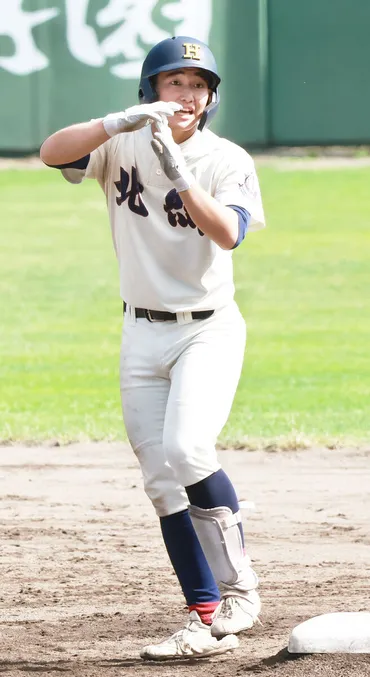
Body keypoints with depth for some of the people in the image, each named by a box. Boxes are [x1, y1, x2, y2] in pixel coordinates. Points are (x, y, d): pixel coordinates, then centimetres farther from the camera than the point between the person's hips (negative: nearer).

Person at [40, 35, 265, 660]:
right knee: (162, 482, 0)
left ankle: (238, 584, -8)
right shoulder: (122, 146, 0)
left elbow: (229, 233, -23)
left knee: (186, 451, -24)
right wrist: (122, 122, -30)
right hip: (143, 333, 3)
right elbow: (52, 152, -18)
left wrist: (178, 174, -32)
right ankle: (208, 620, 5)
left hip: (209, 328, -3)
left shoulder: (227, 161, -6)